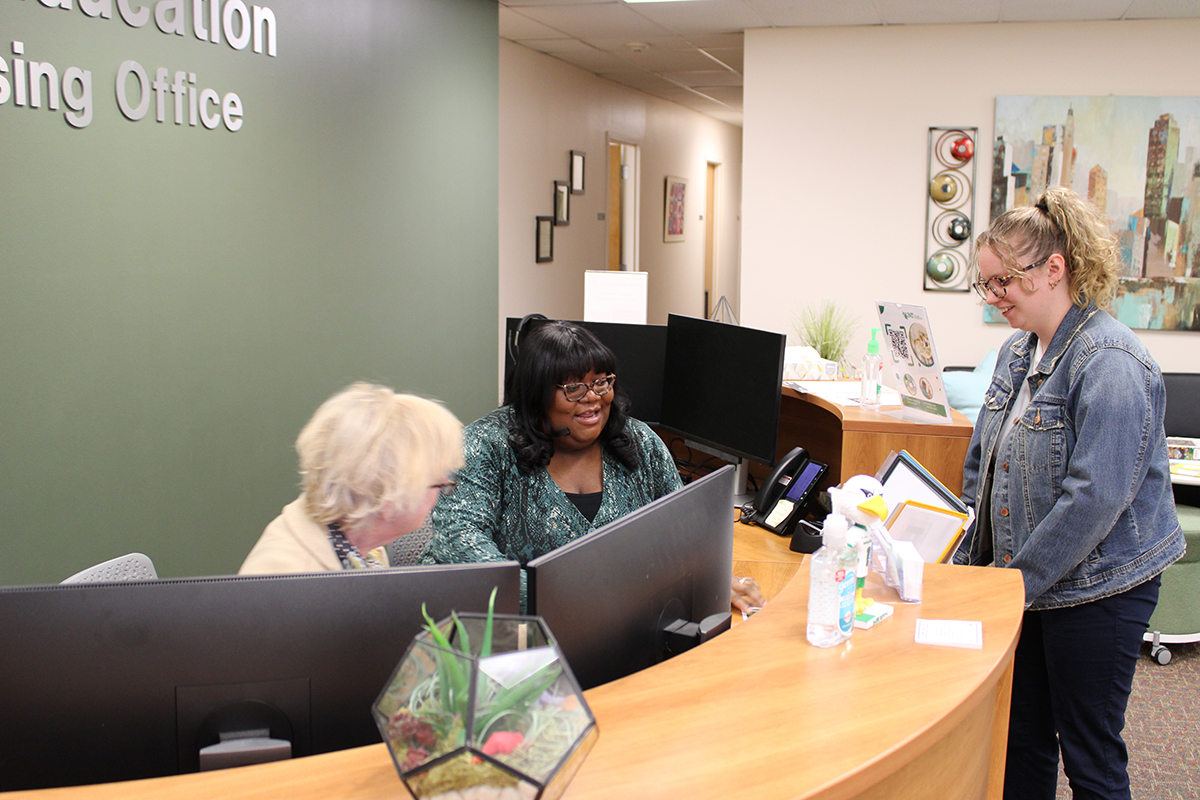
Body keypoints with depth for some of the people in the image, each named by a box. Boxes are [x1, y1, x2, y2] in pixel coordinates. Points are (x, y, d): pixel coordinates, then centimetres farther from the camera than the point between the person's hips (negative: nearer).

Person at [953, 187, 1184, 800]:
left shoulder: (1110, 363, -19)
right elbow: (982, 467, 14)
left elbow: (1094, 497, -25)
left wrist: (1015, 581, -20)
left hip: (1097, 589, -8)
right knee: (1022, 738, 16)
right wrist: (969, 561, 6)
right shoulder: (1018, 353, 8)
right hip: (1031, 585, 8)